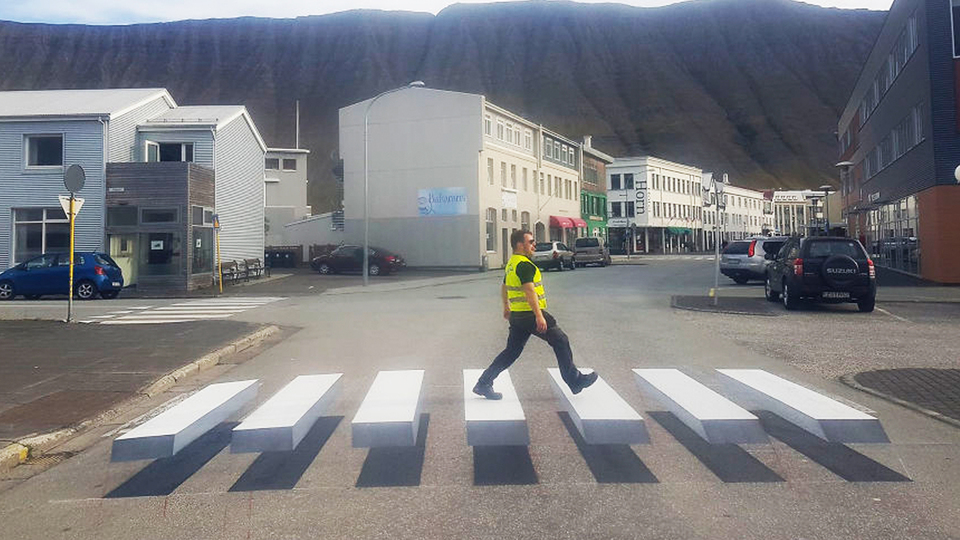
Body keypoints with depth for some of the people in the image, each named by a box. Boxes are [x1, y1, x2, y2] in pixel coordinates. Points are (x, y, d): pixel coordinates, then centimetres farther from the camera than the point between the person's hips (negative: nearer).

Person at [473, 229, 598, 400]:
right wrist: (539, 316, -27)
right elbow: (529, 291, -24)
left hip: (516, 315, 9)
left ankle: (484, 384, 13)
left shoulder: (511, 264, 15)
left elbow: (504, 287, 28)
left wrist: (506, 307, 40)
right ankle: (574, 381, 10)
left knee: (512, 351, 13)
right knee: (561, 341, 3)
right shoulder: (525, 265, -15)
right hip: (530, 314, -9)